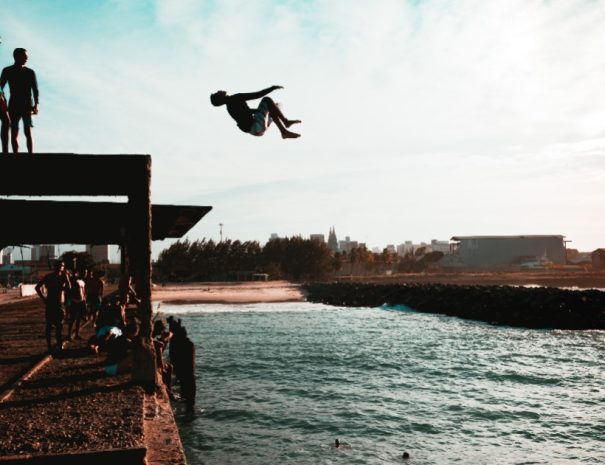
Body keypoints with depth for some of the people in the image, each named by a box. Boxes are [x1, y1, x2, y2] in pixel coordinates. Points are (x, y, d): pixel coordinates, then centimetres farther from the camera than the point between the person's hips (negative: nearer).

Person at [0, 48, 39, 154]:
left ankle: (31, 154, -15)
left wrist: (36, 104, -11)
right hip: (13, 105, 2)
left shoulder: (30, 72, 6)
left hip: (27, 106, -2)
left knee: (28, 132, -11)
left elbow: (35, 90, 3)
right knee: (14, 133, 0)